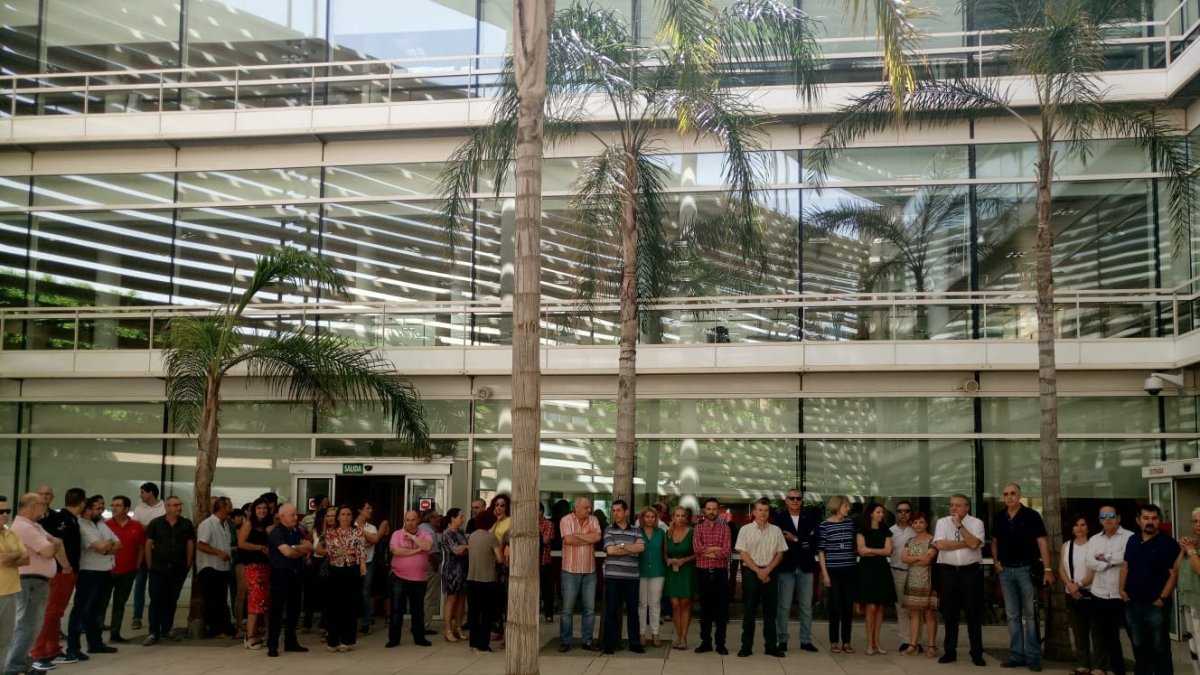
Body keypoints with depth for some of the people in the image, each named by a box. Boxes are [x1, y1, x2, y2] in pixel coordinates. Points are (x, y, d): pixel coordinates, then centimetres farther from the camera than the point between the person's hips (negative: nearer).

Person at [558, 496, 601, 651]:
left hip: (589, 571, 4)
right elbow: (568, 539, -20)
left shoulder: (593, 520, 5)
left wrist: (577, 535, -14)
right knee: (567, 609, 3)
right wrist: (588, 539, -9)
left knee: (590, 609, 8)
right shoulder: (566, 520, -7)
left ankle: (587, 640, 18)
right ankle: (564, 641, 12)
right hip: (571, 570, -4)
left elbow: (597, 537, -11)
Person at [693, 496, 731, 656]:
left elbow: (726, 551, -10)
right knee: (705, 608, 8)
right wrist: (717, 549, -12)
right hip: (703, 572, 1)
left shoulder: (725, 528, 3)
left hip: (720, 572, -1)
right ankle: (706, 642, 16)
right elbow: (696, 548, -11)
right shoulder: (698, 528, 4)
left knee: (721, 608, 2)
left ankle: (721, 643, 9)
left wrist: (707, 552, -12)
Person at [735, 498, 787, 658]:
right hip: (750, 572, -2)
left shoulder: (776, 531, 6)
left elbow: (780, 554, 4)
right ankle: (746, 646, 6)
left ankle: (771, 646, 12)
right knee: (749, 610, 1)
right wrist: (758, 571, -11)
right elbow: (743, 554, -4)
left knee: (770, 610, 5)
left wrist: (767, 570, -8)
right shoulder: (745, 530, 1)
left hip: (770, 572, 2)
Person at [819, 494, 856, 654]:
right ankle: (834, 642, 11)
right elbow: (820, 551, -4)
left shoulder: (850, 522, 6)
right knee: (835, 607, 0)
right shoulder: (824, 525, -5)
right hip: (833, 571, -4)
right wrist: (824, 573, -8)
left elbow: (854, 545, 14)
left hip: (849, 570, 4)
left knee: (848, 607, 5)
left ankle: (846, 641, 15)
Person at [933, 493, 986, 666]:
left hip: (971, 571, -2)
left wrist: (959, 525, -14)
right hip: (948, 571, 2)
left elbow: (974, 544, -17)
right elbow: (940, 544, -11)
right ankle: (949, 652, 17)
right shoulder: (942, 522, 4)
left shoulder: (976, 523, -1)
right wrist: (964, 543, -10)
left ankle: (977, 654, 10)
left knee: (973, 612, 2)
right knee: (950, 613, 8)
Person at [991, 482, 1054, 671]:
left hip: (1026, 569, -4)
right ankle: (1016, 655, 14)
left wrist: (1047, 569, -15)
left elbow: (1042, 542, -9)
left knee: (1030, 614, 1)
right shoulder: (998, 517, 7)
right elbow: (995, 541, 17)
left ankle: (1033, 656, 6)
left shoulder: (1031, 516, -6)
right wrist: (995, 562, 4)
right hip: (1006, 571, 4)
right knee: (1012, 615, 8)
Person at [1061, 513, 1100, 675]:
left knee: (1096, 630, -3)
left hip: (1091, 593, -5)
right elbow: (1061, 568, 8)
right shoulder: (1066, 545, 11)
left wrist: (1079, 584, -14)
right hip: (1072, 594, 5)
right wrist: (1070, 585, -8)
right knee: (1078, 630, 9)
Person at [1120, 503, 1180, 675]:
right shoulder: (1133, 541, 9)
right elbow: (1126, 566, 16)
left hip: (1155, 605, -6)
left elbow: (1174, 573, -12)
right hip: (1132, 604, 6)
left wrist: (1163, 598, -14)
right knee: (1139, 646, 16)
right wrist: (1122, 589, 5)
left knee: (1160, 647, 4)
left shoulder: (1169, 543, -9)